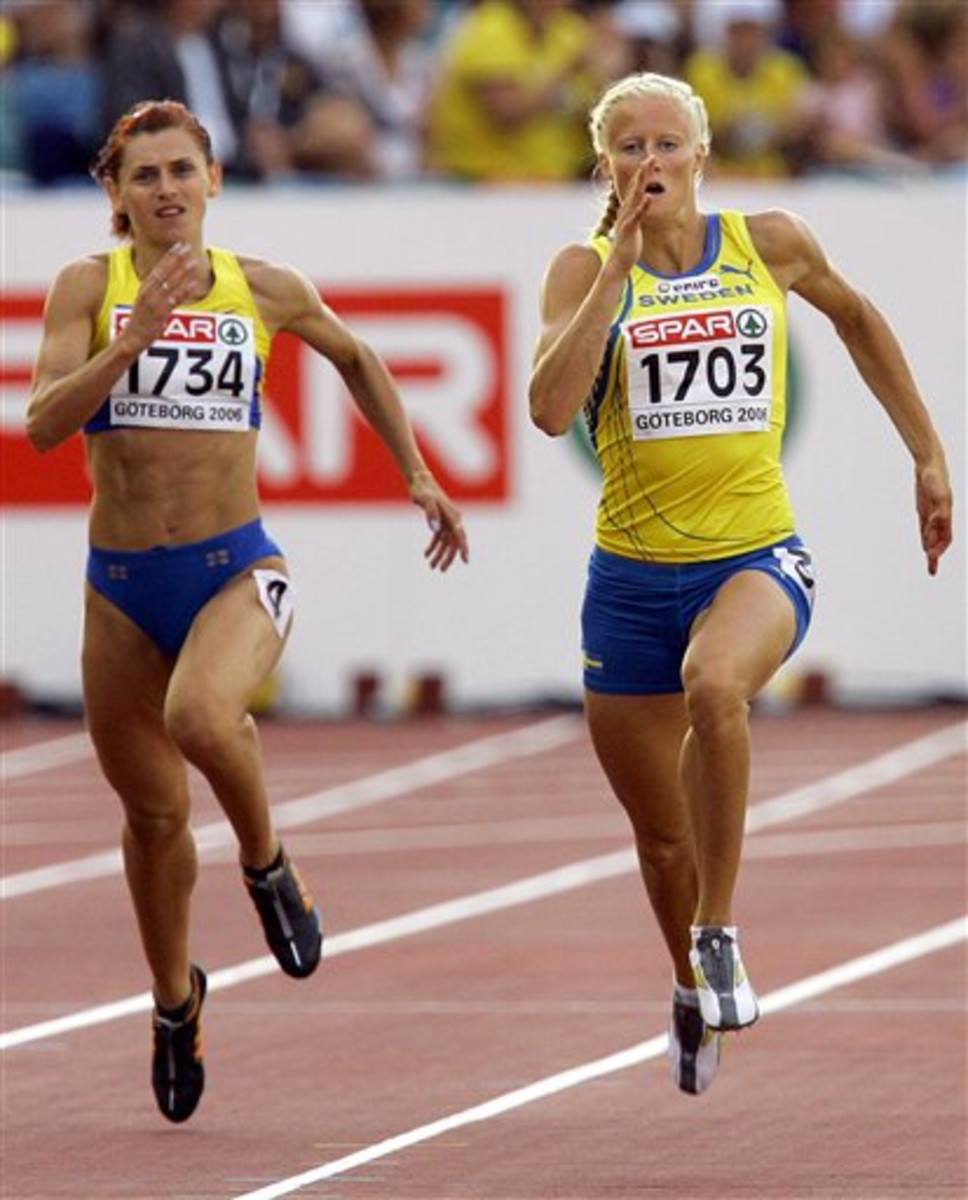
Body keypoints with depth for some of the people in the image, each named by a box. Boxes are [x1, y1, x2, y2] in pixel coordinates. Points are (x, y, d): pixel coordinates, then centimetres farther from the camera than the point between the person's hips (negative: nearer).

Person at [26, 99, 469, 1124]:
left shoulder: (267, 291, 1)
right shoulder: (89, 286, -3)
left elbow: (355, 360, 22)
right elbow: (42, 423, -15)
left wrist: (418, 478, 22)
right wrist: (137, 334, -25)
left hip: (235, 569, -1)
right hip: (122, 583, 1)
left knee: (200, 715, -34)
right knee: (152, 811, 13)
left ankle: (268, 866, -4)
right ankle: (174, 996, 39)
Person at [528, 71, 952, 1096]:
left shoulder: (768, 244, 0)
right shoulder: (583, 270, -4)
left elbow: (852, 315, 20)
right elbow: (549, 408, -20)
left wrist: (926, 454, 19)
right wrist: (619, 268, -21)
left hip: (758, 557, -1)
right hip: (634, 575, 1)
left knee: (714, 683, -37)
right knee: (661, 837, 12)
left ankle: (721, 935, -21)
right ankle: (690, 986, 44)